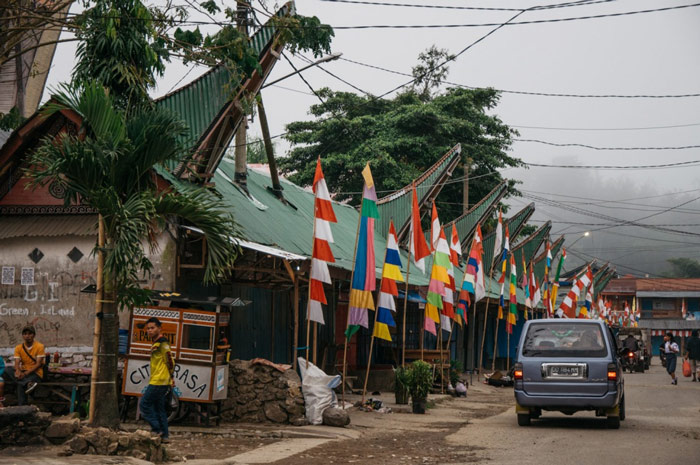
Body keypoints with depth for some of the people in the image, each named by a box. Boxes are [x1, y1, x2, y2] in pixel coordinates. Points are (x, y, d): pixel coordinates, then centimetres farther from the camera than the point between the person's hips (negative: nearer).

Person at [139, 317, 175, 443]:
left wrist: (170, 377, -13)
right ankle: (164, 435, 12)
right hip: (156, 380, 10)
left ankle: (156, 429, -6)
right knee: (159, 408, 10)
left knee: (145, 404, -6)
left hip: (159, 381, -10)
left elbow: (170, 361, -17)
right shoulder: (156, 343, 18)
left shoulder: (162, 343, -13)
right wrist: (170, 379, 19)